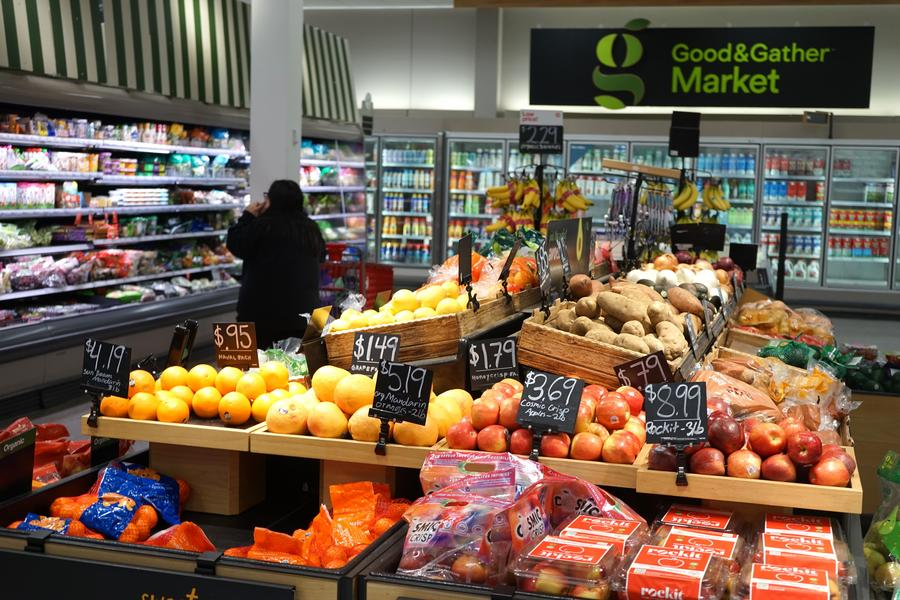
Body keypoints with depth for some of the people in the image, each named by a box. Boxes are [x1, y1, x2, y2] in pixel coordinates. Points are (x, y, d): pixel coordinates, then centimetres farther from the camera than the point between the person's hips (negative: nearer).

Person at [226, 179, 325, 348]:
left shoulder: (264, 225, -12)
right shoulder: (312, 228, 8)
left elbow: (235, 244, -3)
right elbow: (321, 256, 24)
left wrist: (248, 216, 7)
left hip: (263, 309, -5)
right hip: (303, 309, 5)